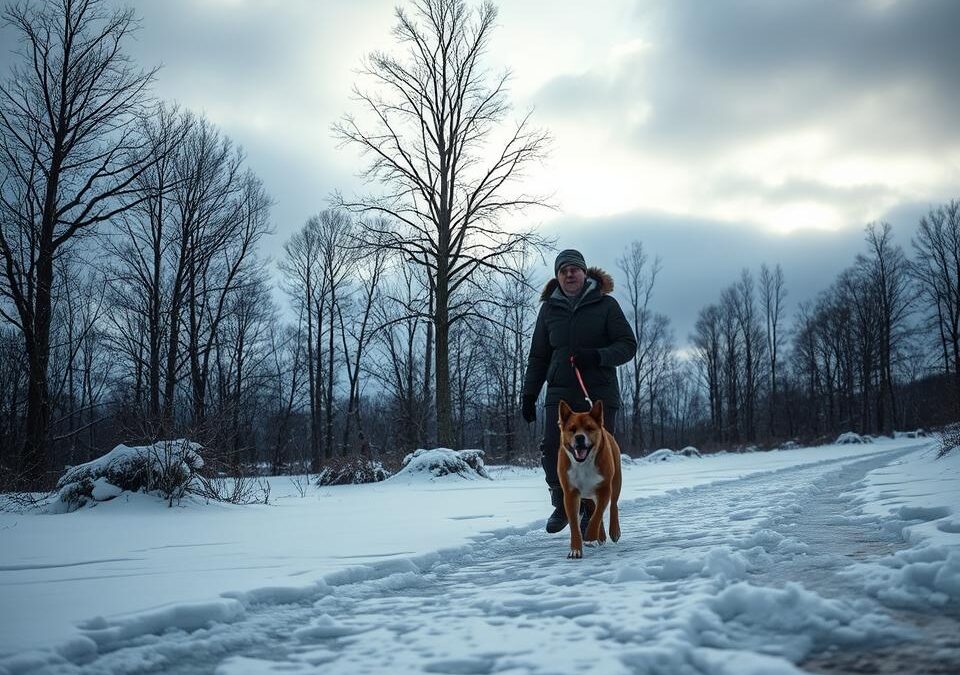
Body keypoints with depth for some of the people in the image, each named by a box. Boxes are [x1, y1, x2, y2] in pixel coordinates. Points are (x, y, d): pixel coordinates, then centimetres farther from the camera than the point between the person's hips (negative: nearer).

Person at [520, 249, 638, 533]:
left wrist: (597, 356, -17)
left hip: (599, 393, -2)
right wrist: (528, 394, 10)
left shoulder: (605, 304, 4)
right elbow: (538, 356, 17)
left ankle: (590, 513, 10)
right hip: (560, 393, 2)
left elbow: (628, 344, 1)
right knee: (552, 449, -12)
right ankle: (562, 505, 8)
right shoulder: (549, 309, 13)